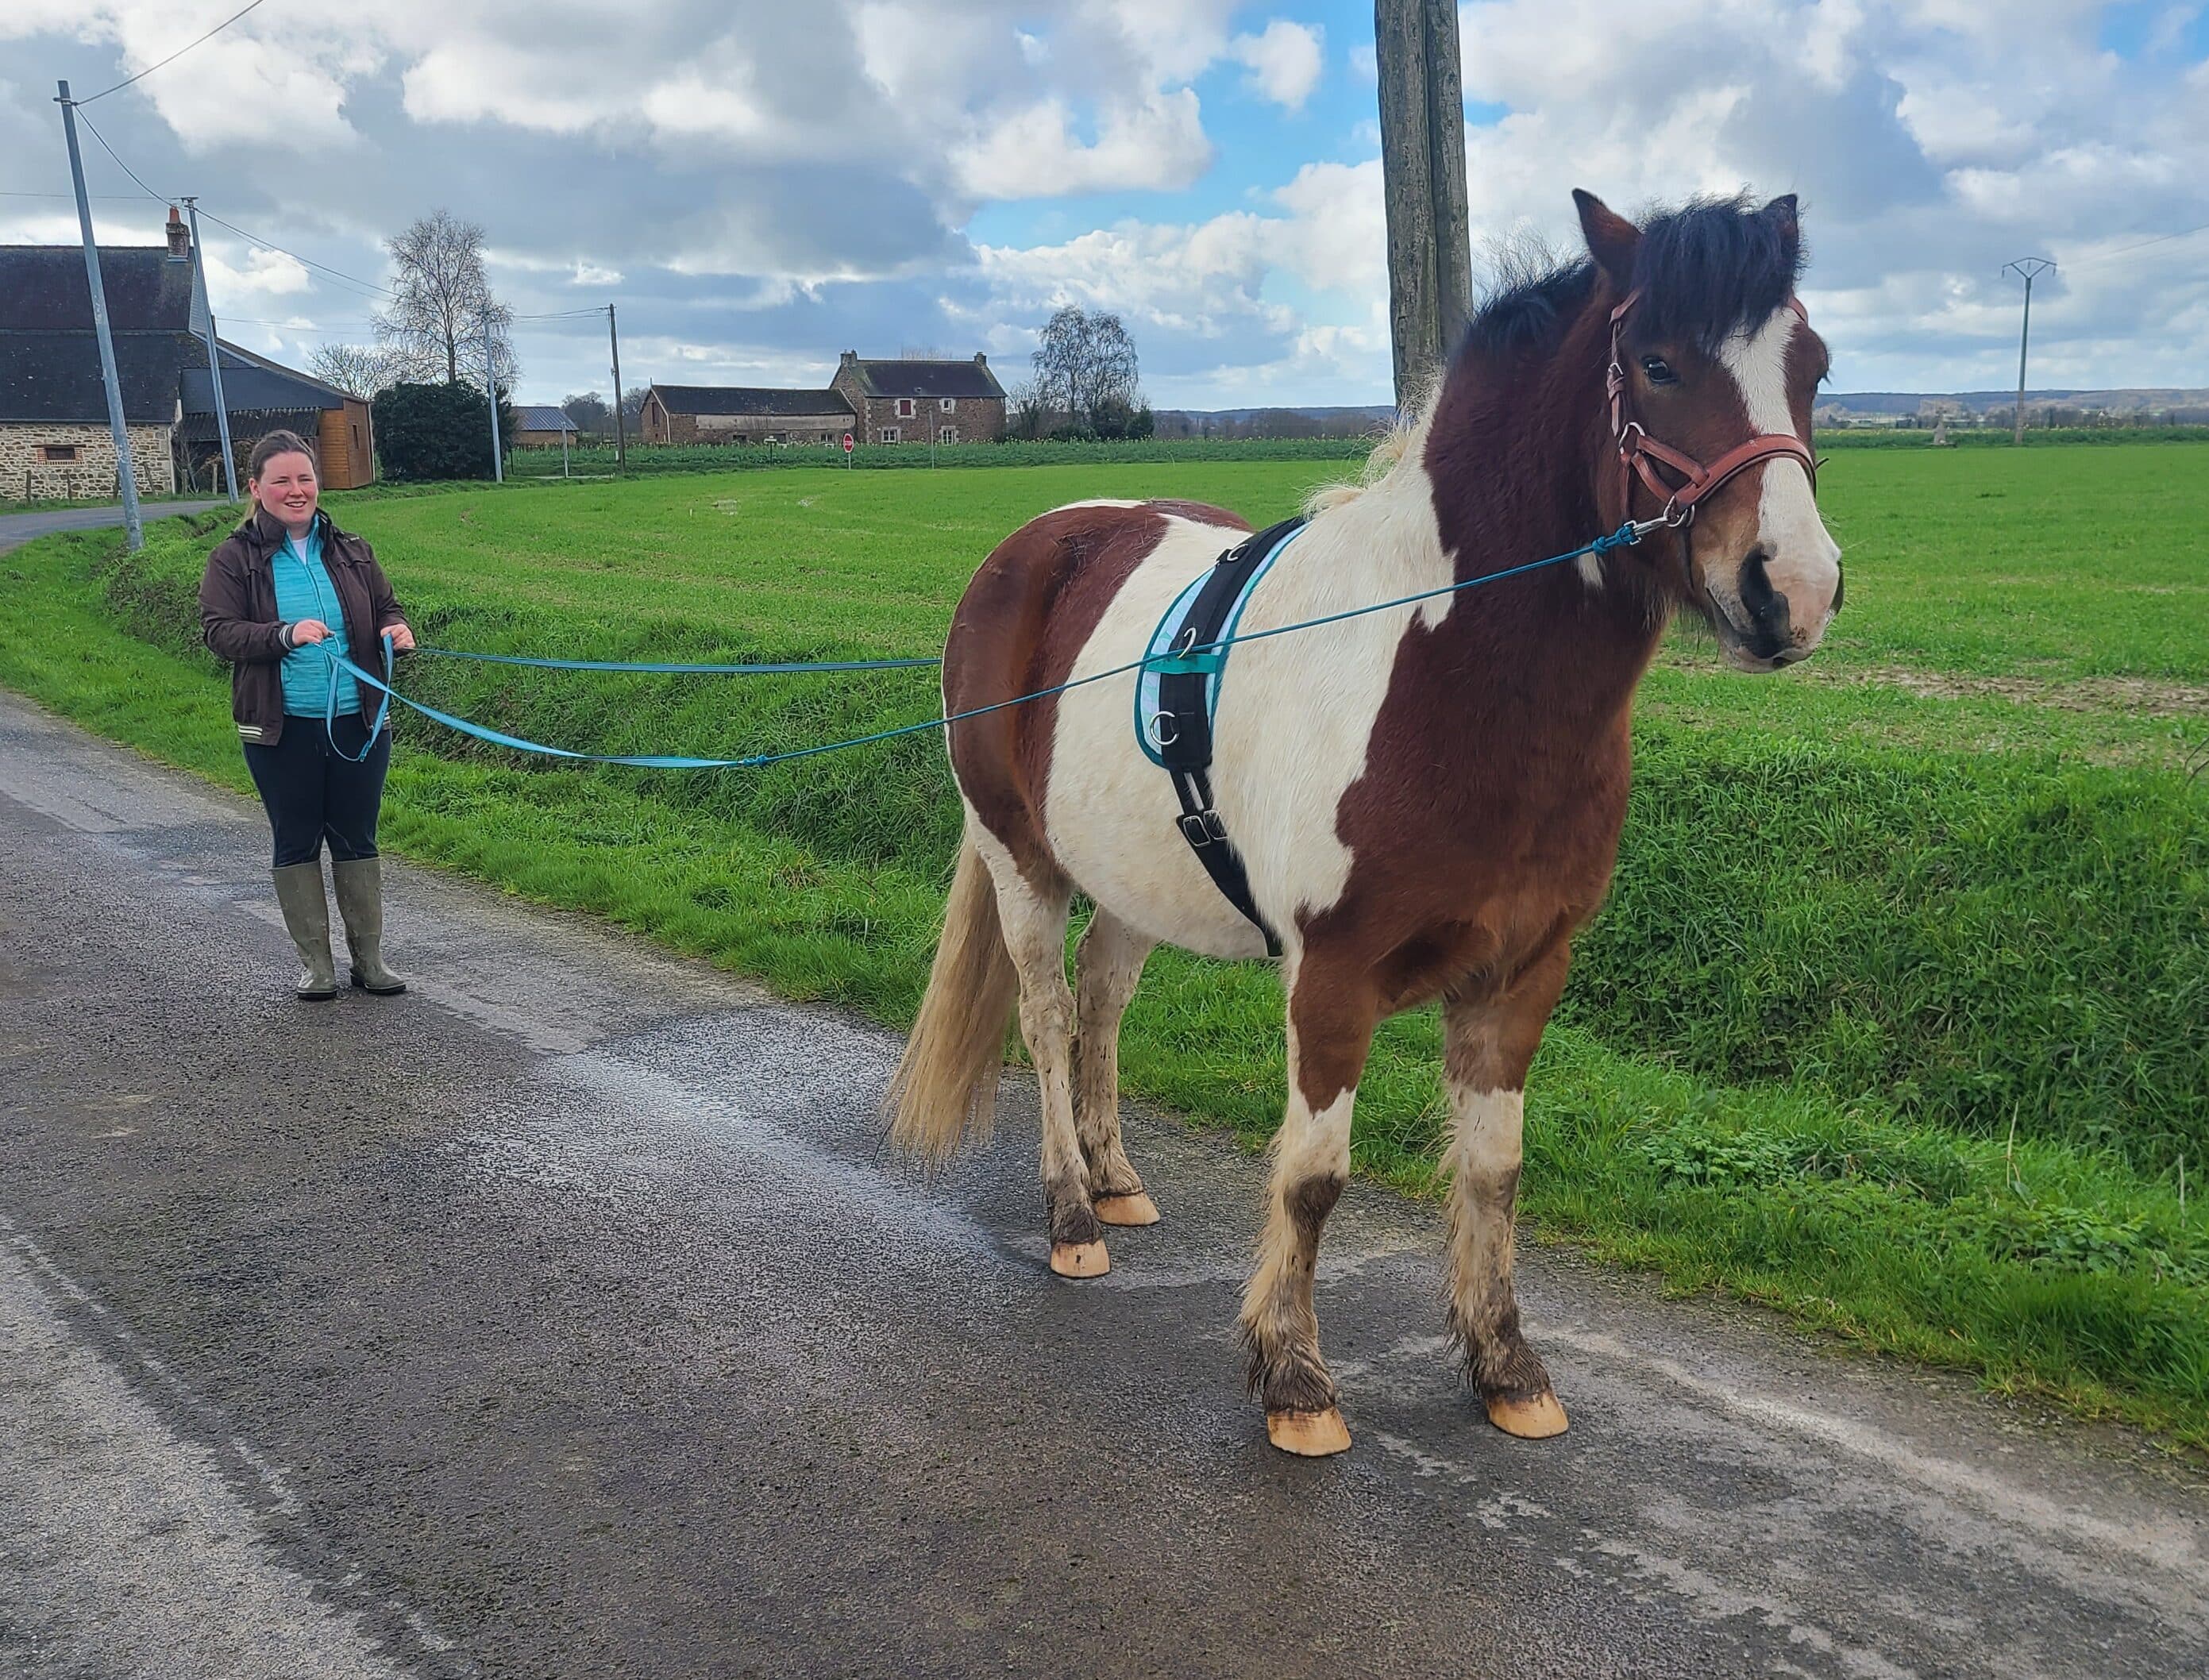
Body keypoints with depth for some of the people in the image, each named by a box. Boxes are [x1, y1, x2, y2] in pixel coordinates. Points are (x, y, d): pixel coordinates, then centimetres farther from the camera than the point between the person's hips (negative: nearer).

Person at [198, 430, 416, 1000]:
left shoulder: (351, 552, 8)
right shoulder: (235, 558, -1)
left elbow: (385, 608, 17)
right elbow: (217, 630, -8)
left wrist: (396, 629, -7)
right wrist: (285, 635, -24)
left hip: (358, 723, 2)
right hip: (282, 731, -2)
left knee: (357, 840, 9)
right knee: (297, 842, 8)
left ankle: (369, 957, 19)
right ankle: (314, 960, 19)